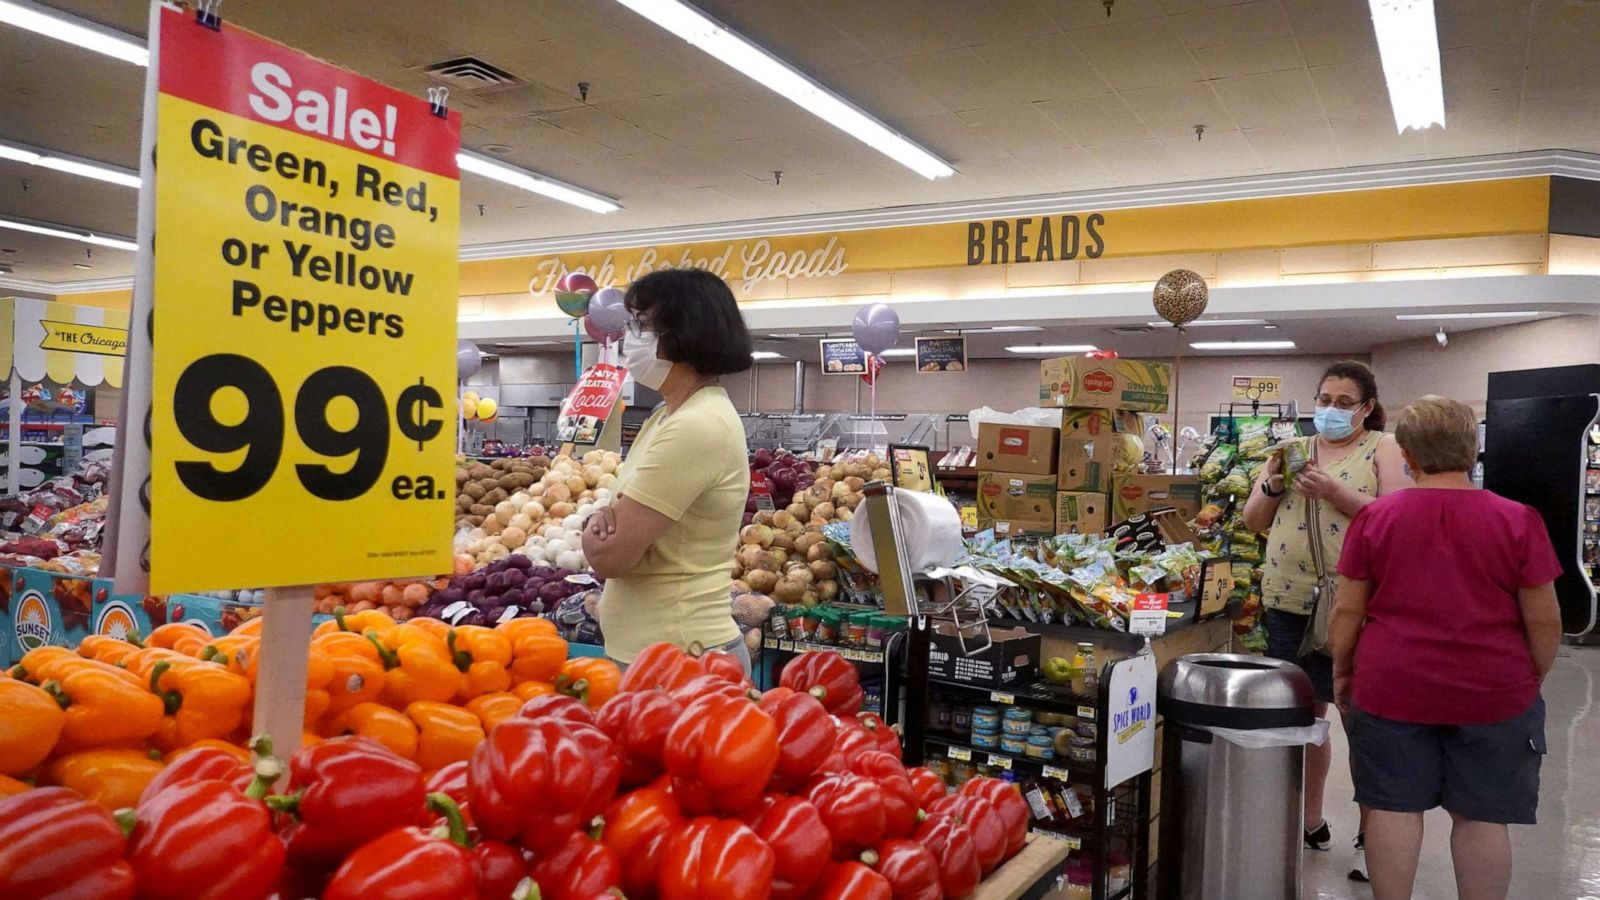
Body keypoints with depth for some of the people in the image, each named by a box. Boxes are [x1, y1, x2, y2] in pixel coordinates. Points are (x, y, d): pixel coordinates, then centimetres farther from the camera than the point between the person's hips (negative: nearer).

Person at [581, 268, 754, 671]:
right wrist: (607, 518, -10)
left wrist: (594, 526, -2)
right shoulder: (673, 415, 9)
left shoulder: (696, 427, -23)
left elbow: (608, 555, -23)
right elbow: (632, 528, 12)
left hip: (676, 661, -9)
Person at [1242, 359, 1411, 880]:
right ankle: (1311, 823, 28)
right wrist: (1272, 486, -7)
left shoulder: (1382, 448, 0)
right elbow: (1254, 521, 12)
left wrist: (1336, 493, -22)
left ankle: (1370, 835, 18)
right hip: (1289, 602, 5)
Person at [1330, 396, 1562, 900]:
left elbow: (1347, 609, -2)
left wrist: (1342, 671, 11)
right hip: (1493, 693, 0)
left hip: (1391, 688, 0)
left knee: (1393, 808, 9)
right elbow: (1544, 621, -4)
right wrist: (1531, 681, 12)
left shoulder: (1374, 518, -6)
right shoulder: (1518, 521, -7)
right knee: (1482, 817, 10)